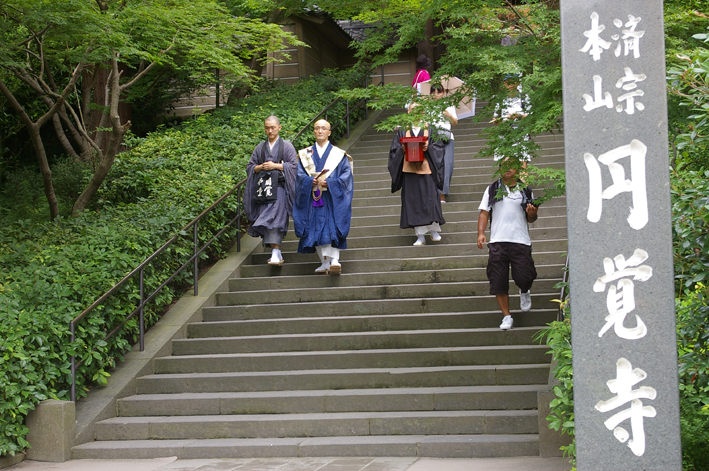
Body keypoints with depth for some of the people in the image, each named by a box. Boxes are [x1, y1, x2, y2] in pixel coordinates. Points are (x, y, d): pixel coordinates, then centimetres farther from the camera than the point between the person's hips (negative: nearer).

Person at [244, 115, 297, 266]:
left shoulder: (287, 146, 7)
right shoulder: (260, 148, 17)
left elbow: (293, 165, -1)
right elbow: (250, 167, 16)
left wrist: (275, 165, -10)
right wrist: (260, 167, -5)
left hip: (279, 188, -4)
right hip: (263, 188, 4)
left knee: (275, 218, -18)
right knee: (265, 219, -1)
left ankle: (275, 253, -26)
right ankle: (276, 253, 7)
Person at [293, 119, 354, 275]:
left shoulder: (338, 154, 7)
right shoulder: (305, 154, 14)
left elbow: (346, 174, -2)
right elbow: (300, 175, 5)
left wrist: (330, 183, -16)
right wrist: (311, 181, -16)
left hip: (332, 198, -3)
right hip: (313, 198, 3)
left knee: (332, 226, -16)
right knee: (316, 228, -2)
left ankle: (334, 260, -25)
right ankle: (325, 262, 4)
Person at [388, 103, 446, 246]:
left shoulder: (430, 130, 10)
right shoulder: (403, 131, 13)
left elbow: (439, 146, 3)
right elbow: (395, 149, 10)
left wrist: (428, 147, -14)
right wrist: (403, 148, -10)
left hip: (426, 169, -1)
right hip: (409, 170, 1)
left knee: (430, 198, -7)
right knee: (413, 201, -2)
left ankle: (434, 231, 8)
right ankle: (420, 236, 2)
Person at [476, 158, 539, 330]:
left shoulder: (525, 191, 12)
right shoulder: (492, 190, 13)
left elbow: (531, 219, 14)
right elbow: (484, 213, 10)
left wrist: (532, 213, -9)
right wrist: (481, 233, -4)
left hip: (520, 240, -1)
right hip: (497, 241, 1)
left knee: (524, 277, -8)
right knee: (498, 281, -3)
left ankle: (525, 292, 29)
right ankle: (506, 316, 8)